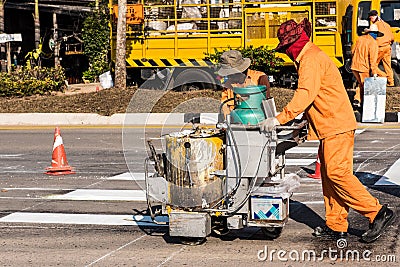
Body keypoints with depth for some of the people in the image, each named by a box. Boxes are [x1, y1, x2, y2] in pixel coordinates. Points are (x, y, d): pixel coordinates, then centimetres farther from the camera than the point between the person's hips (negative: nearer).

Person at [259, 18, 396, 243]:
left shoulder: (311, 59, -14)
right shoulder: (309, 57, 19)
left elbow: (305, 94, -25)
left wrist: (279, 119, -27)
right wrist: (309, 128, 22)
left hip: (337, 125, -11)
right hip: (331, 125, 11)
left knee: (337, 173, -12)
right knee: (329, 174, 9)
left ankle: (378, 212, -9)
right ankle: (336, 226, 12)